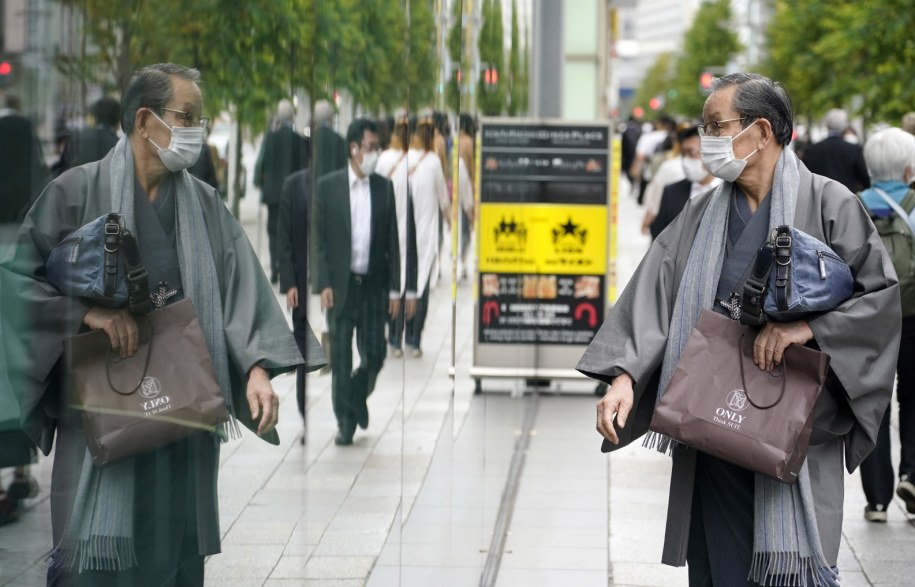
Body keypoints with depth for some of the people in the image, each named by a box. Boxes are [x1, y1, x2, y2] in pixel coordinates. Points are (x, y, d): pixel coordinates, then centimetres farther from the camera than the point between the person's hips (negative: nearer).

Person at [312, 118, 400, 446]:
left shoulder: (385, 188, 6)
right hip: (340, 284, -2)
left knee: (374, 355, 3)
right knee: (341, 358, 1)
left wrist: (395, 289, 2)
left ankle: (358, 397, 32)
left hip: (374, 285, 2)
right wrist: (323, 284, -9)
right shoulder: (327, 186, -1)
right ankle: (345, 422, 10)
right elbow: (318, 239, -1)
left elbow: (393, 241, 6)